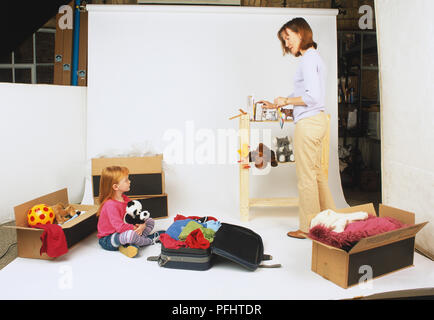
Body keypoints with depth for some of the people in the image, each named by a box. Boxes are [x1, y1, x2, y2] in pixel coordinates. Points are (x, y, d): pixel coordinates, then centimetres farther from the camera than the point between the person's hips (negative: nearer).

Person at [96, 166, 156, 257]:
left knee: (150, 221, 5)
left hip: (122, 232, 10)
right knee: (131, 234, -42)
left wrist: (142, 225, -15)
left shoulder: (125, 198, 3)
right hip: (107, 239, -9)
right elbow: (119, 227, -33)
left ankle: (132, 244, -15)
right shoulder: (110, 205, -26)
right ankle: (148, 241, -8)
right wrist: (135, 229, -23)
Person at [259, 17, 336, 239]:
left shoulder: (308, 59, -12)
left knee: (306, 177, -1)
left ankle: (308, 227, 11)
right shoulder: (314, 57, 18)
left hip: (308, 122, -10)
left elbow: (312, 96, -22)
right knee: (315, 172, 18)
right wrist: (277, 105, 19)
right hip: (316, 120, 10)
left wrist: (286, 100, -10)